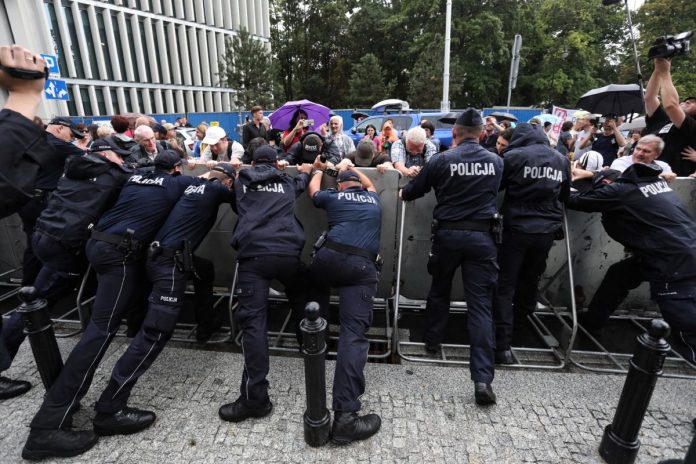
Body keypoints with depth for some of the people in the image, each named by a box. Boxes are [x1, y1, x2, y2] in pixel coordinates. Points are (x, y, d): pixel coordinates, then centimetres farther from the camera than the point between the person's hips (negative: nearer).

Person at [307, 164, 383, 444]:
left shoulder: (333, 197, 22)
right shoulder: (373, 199, 28)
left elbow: (313, 190, 45)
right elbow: (369, 184, 53)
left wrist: (319, 170, 62)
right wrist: (352, 168, 63)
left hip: (331, 257, 1)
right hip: (363, 266, 0)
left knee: (317, 283, 37)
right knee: (354, 333, -10)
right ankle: (345, 416, -18)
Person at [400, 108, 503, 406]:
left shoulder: (441, 160, -4)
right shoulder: (496, 162, 6)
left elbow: (410, 193, 7)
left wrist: (404, 192, 30)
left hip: (448, 234, -1)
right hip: (482, 236, 1)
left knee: (439, 290, 22)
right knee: (480, 304, 0)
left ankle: (432, 341, 37)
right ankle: (483, 378, -4)